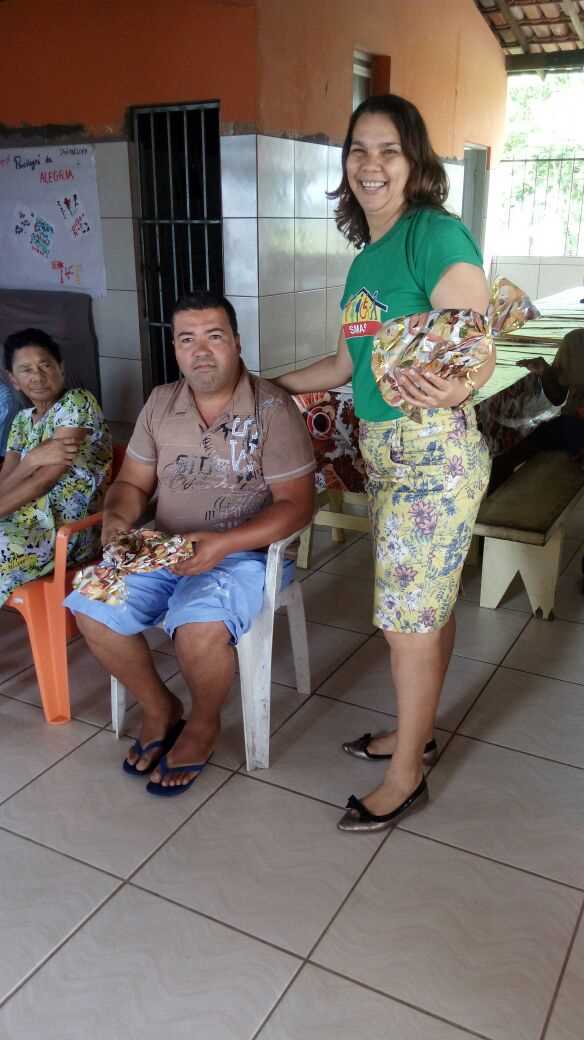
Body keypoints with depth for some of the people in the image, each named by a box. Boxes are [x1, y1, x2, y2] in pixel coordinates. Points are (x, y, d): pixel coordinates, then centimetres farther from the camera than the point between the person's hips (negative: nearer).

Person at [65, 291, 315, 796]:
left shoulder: (272, 408, -11)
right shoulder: (160, 403, 6)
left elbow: (297, 504, -14)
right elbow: (132, 483, 11)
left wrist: (224, 543, -27)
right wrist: (117, 519, -14)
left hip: (243, 552, -5)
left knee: (200, 624, -33)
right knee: (90, 607, -16)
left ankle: (203, 724, 2)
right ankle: (159, 707, 10)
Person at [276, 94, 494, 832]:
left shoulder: (436, 233, -13)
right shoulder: (364, 259, 12)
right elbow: (347, 364, 20)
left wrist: (448, 392, -43)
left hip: (433, 454, -7)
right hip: (384, 452, 8)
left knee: (408, 620, 2)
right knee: (427, 605, 19)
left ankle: (406, 777, 21)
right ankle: (415, 732, 36)